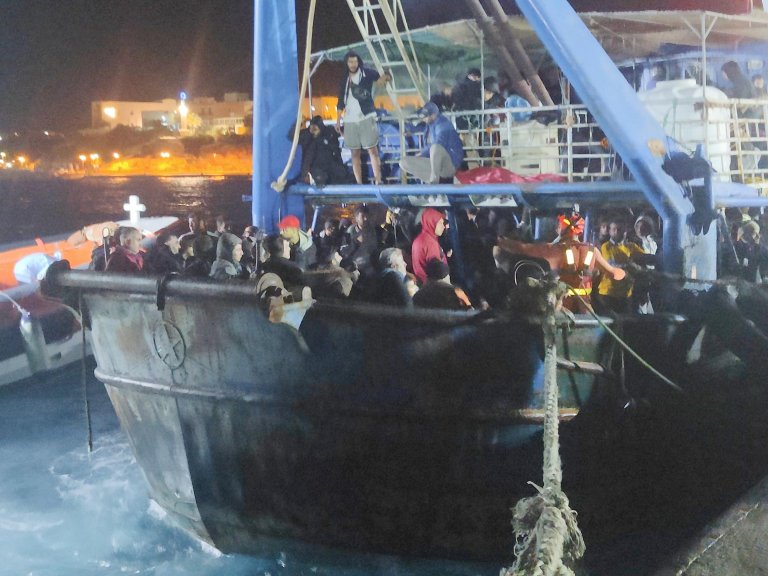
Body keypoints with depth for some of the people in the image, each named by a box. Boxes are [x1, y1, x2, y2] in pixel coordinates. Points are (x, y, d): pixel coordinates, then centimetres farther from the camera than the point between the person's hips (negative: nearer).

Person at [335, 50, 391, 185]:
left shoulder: (367, 73, 1)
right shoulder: (344, 79, 11)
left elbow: (387, 76, -4)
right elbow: (341, 101, 15)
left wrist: (383, 77, -28)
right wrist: (338, 120, 11)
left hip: (366, 117, -3)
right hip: (350, 120, 4)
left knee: (372, 150, -7)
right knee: (355, 153, 4)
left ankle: (378, 181, -10)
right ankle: (359, 183, 7)